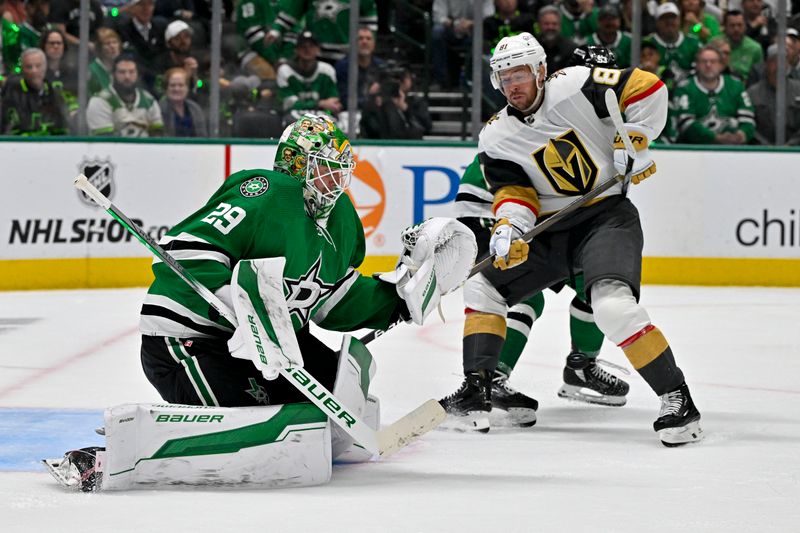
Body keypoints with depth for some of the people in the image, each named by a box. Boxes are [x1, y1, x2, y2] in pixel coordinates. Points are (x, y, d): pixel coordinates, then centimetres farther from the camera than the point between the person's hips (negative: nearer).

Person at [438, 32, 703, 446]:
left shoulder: (576, 86, -12)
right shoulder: (496, 138, 2)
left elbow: (647, 88, -8)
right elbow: (513, 190, -3)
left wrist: (633, 140, -13)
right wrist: (509, 225, -24)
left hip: (607, 216, -6)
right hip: (550, 230, 6)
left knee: (612, 304, -28)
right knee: (482, 285, 2)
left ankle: (677, 398, -21)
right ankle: (477, 388, 6)